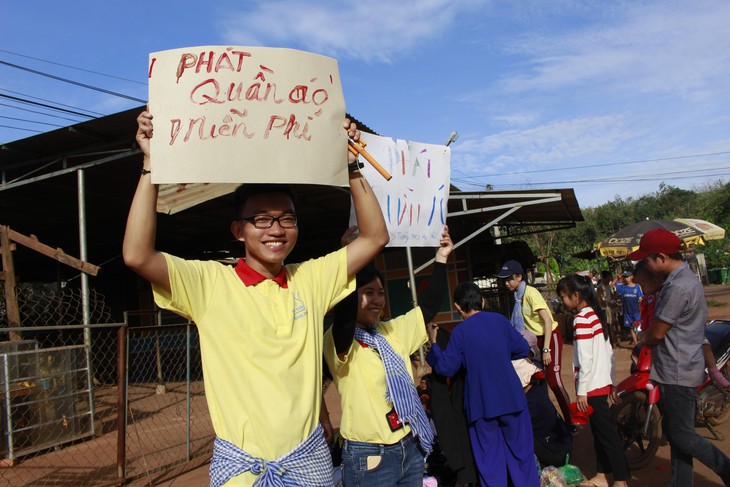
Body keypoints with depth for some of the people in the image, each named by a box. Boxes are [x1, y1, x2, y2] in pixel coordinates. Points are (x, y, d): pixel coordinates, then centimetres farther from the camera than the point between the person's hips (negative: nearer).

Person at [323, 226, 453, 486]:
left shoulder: (391, 331, 6)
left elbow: (428, 306, 10)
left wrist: (441, 259, 1)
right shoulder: (338, 341, -14)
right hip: (369, 457, -6)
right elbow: (345, 319, -36)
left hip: (410, 447, 7)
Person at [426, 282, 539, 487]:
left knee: (489, 456, 11)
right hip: (510, 397, 2)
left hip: (482, 402, -2)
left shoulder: (460, 331, -9)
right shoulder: (499, 319, -1)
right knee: (520, 449, 17)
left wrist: (433, 343, 4)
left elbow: (446, 368, -7)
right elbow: (523, 349, 6)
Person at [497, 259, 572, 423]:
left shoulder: (530, 293, -20)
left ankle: (570, 421, 3)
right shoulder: (518, 295, 2)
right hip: (536, 339, 8)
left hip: (550, 337, -8)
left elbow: (547, 321, -23)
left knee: (553, 381, -8)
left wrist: (546, 349, -25)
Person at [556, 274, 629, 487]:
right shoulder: (596, 315, 10)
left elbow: (585, 359, -20)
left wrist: (581, 391, -16)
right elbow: (608, 352, 13)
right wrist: (611, 381, 18)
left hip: (592, 385, -9)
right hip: (602, 382, 9)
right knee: (600, 430, 15)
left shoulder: (581, 319, -17)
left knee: (606, 432, -1)